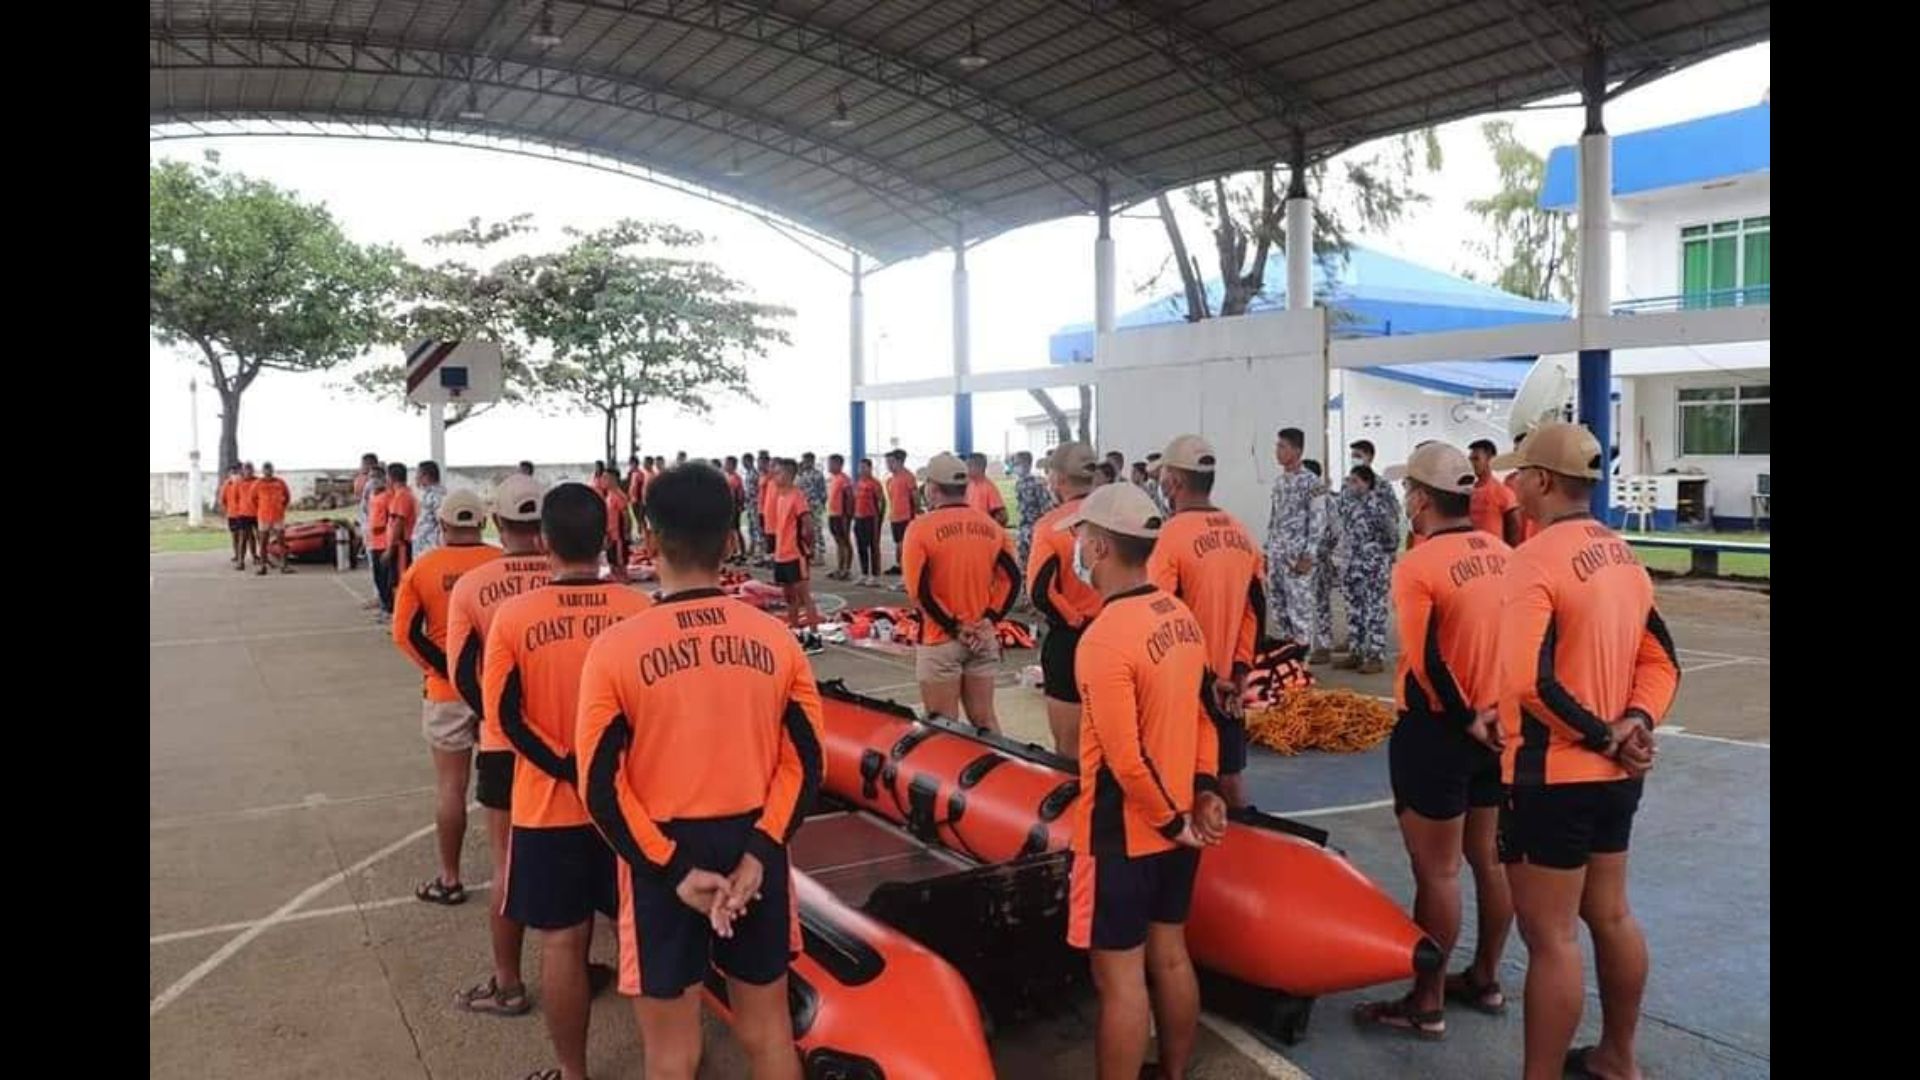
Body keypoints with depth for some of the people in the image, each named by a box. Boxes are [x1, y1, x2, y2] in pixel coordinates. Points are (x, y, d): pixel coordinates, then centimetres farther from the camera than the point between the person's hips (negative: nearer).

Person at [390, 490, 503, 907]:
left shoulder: (422, 569, -5)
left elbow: (405, 633, -9)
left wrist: (442, 668, -4)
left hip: (447, 692, -1)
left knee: (451, 786, 9)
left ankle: (450, 879, 18)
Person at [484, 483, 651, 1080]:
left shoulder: (514, 615, -10)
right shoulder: (639, 608, -8)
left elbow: (507, 715, -11)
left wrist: (569, 770, -9)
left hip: (550, 803, -1)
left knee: (563, 941, 9)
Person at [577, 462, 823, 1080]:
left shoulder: (617, 648, -12)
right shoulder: (775, 639, -3)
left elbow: (602, 787, -13)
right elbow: (804, 764, -5)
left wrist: (673, 869, -9)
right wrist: (760, 851, -8)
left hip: (660, 858, -3)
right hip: (754, 851, 3)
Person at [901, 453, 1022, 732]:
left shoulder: (922, 527, -10)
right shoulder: (992, 527, 4)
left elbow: (919, 589, -15)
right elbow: (1013, 580, 0)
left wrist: (953, 628, -10)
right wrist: (990, 619, -3)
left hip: (940, 640, -4)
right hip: (983, 640, 5)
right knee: (984, 720, 14)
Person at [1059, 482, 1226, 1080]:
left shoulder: (1104, 637, -24)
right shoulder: (1181, 616, 2)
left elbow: (1126, 760, -24)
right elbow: (1202, 711, 9)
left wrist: (1173, 820, -11)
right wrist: (1204, 789, 6)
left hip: (1123, 833, -8)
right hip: (1176, 823, 8)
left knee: (1120, 976, 4)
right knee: (1170, 956, 20)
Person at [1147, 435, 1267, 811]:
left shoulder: (1173, 534, -16)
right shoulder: (1242, 533, 4)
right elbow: (1256, 611, 6)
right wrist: (1240, 669, 7)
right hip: (1228, 683, 6)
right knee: (1229, 775, 16)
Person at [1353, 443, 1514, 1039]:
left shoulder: (1417, 566, -18)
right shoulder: (1503, 554, 3)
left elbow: (1428, 664, -23)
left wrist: (1466, 719, -11)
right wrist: (1490, 711, 6)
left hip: (1438, 730, -7)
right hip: (1498, 728, 8)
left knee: (1436, 871, 1)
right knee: (1489, 859, 18)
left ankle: (1427, 1002, 12)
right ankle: (1485, 979, 33)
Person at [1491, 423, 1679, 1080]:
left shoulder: (1536, 558, -20)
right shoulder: (1623, 557, 9)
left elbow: (1530, 682, -28)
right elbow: (1661, 659, 12)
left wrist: (1599, 735, -16)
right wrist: (1635, 724, -2)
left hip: (1552, 777, -9)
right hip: (1615, 775, 9)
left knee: (1550, 937, 0)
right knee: (1609, 915, 21)